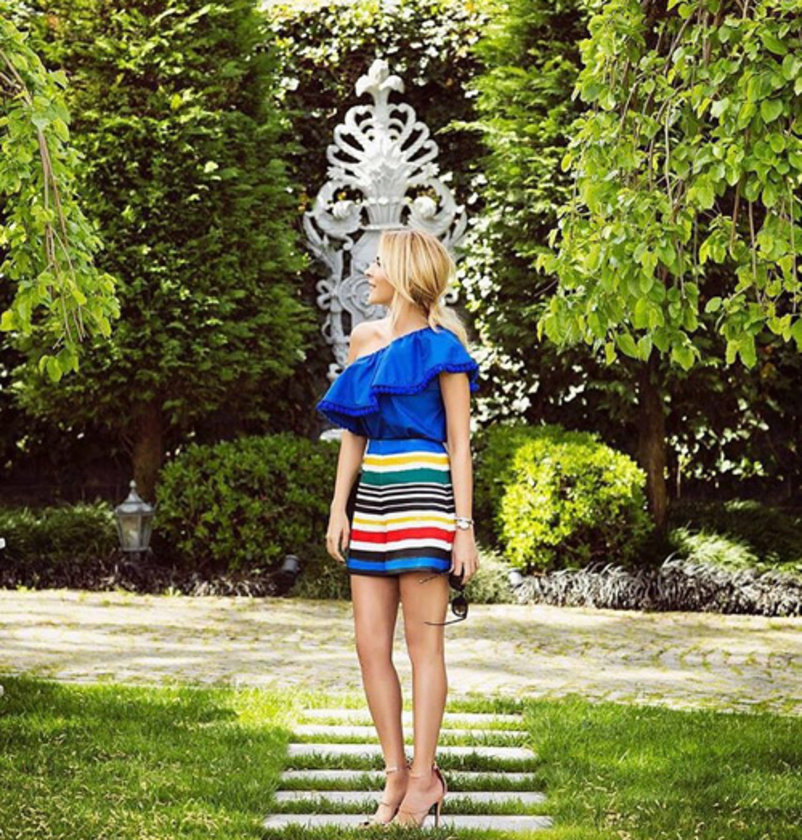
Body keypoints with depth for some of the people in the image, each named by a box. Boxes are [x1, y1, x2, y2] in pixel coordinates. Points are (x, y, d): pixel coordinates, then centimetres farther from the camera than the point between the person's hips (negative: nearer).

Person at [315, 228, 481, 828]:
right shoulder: (364, 339, 14)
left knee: (424, 643, -2)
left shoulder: (441, 347, -3)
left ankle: (424, 777, 5)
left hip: (423, 497, -6)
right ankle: (396, 773, 12)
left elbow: (459, 445, -5)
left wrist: (464, 527, -10)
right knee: (370, 645, 3)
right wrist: (339, 507, 9)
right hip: (372, 498, 7)